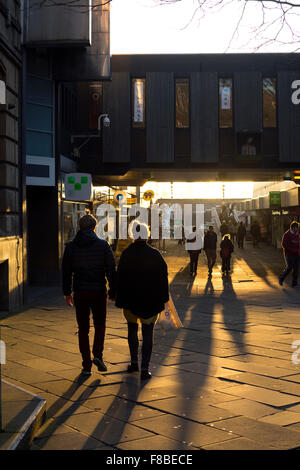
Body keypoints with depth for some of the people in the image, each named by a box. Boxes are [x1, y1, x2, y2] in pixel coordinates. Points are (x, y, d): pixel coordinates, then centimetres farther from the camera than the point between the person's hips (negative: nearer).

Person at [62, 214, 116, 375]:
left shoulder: (71, 247, 1)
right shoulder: (103, 245, -4)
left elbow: (66, 272, 6)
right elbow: (111, 270, -4)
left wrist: (67, 293, 15)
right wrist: (113, 291, 5)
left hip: (80, 292, 1)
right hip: (98, 291, -1)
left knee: (83, 329, 10)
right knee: (100, 325, 17)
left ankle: (86, 365, 10)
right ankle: (97, 355, -2)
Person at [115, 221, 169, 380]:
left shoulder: (126, 254, -5)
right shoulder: (155, 254, -6)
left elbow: (120, 279, -3)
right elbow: (163, 276, -3)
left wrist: (120, 300, 4)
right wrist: (163, 299, 5)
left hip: (131, 301, 1)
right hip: (151, 301, -1)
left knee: (132, 330, 20)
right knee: (147, 333, 2)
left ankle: (134, 362, 28)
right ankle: (145, 369, -2)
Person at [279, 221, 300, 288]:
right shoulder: (287, 234, -8)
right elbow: (283, 244, -10)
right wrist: (292, 250, -12)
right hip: (289, 254, -6)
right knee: (289, 267, -11)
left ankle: (294, 283, 6)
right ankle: (281, 278, 12)